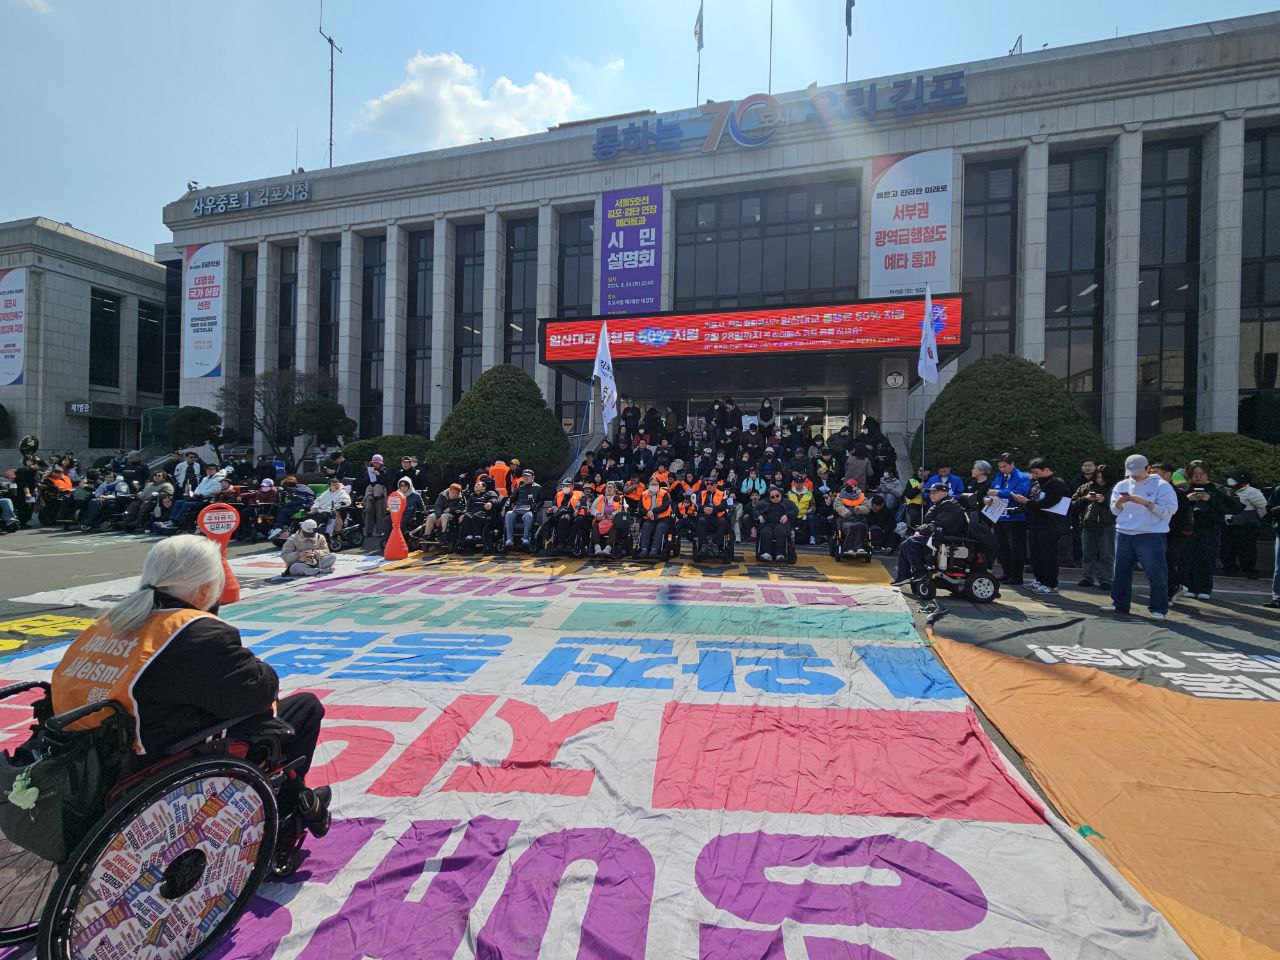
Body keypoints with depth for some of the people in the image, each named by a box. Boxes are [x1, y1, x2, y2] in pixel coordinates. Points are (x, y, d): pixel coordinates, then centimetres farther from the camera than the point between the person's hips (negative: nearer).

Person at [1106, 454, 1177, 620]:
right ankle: (1120, 604, 22)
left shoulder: (1161, 486, -3)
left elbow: (1167, 511, -11)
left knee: (1156, 572, -3)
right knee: (1121, 571, 11)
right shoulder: (1122, 485, 11)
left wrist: (1145, 502, -20)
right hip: (1123, 534, 5)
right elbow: (1114, 511, 13)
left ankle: (1159, 609, 6)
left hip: (1151, 535, -5)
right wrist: (1119, 502, -8)